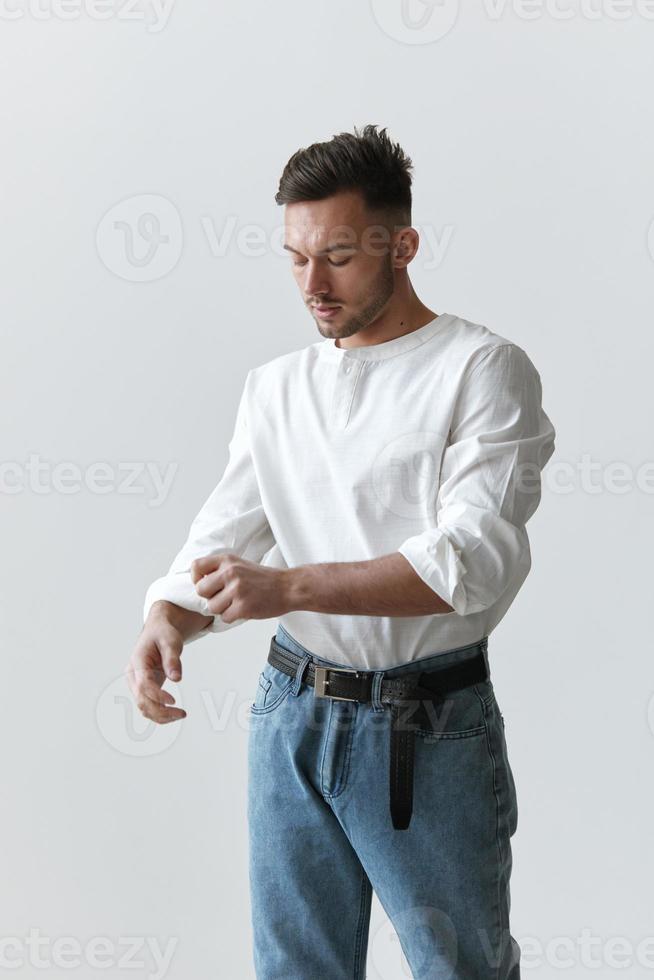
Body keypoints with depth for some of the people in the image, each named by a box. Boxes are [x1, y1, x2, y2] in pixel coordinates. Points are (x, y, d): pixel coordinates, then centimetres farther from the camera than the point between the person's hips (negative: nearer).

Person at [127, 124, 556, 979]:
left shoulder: (483, 369, -9)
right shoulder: (274, 387, 9)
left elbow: (480, 556, -21)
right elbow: (223, 540, 6)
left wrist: (288, 586, -29)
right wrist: (166, 619, -16)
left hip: (432, 731, -5)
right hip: (292, 715, 5)